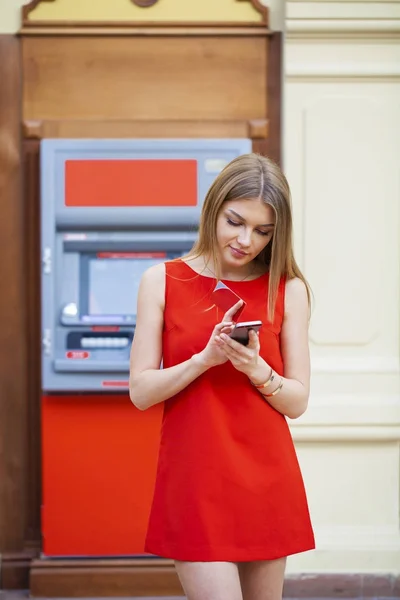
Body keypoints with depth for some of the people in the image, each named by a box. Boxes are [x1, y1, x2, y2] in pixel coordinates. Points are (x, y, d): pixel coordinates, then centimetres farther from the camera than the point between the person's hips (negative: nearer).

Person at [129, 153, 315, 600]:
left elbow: (297, 401, 3)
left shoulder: (288, 290, 3)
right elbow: (141, 392, -2)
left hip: (267, 480, 2)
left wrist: (255, 369, -17)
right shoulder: (162, 282, 0)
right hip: (194, 480, -2)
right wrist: (205, 358, -17)